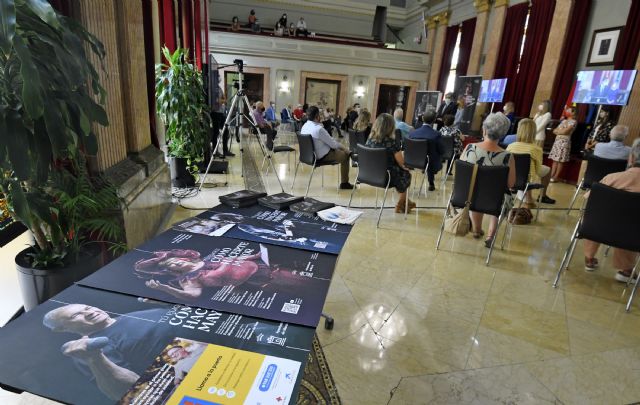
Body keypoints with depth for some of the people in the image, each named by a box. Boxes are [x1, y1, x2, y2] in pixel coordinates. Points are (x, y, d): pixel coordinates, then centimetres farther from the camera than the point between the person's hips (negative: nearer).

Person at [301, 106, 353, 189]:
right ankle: (344, 183, 19)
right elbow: (333, 144, -19)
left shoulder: (304, 126, -1)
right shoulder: (319, 129, -28)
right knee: (345, 155, 10)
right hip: (322, 156, -8)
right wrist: (340, 145, 2)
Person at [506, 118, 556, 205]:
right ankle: (542, 196, 39)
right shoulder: (536, 149, -19)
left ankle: (528, 199, 34)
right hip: (528, 178, -3)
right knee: (547, 169, 26)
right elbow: (538, 170, -9)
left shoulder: (510, 146, -13)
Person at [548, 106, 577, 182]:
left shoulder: (573, 122, -3)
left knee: (560, 161, -5)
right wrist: (560, 131, -7)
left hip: (564, 142, -7)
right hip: (557, 141, 7)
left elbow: (565, 131, -14)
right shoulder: (563, 121, 18)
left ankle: (556, 177, -2)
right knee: (555, 159, 3)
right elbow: (554, 131, 12)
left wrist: (558, 131, 3)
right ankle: (551, 175, 3)